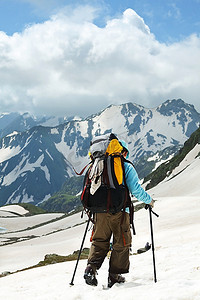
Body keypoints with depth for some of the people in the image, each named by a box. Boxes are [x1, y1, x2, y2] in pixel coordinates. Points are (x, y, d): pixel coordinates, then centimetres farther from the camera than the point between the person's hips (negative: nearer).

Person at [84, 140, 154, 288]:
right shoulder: (127, 167, -2)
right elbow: (136, 189, -7)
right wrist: (150, 200, 9)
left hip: (100, 210, 4)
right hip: (119, 210, -4)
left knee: (99, 242, 14)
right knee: (121, 243, 9)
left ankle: (91, 267, -6)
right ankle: (114, 276, 10)